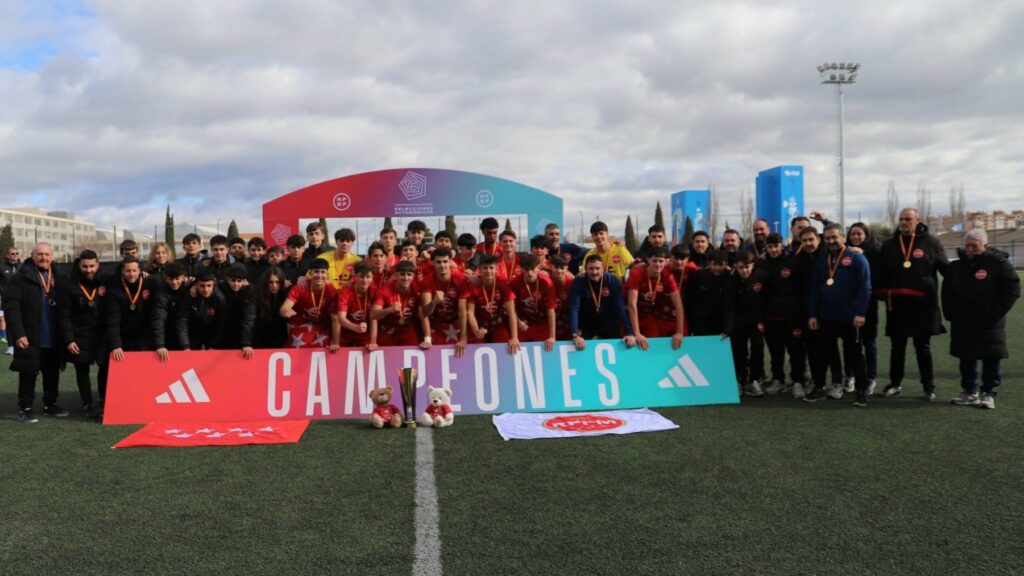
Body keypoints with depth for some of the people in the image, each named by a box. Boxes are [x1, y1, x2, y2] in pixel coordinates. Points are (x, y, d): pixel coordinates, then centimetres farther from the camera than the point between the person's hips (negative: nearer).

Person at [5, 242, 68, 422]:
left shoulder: (60, 279, 9)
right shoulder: (21, 278, -6)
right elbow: (11, 307, -10)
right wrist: (18, 333, -17)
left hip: (53, 338, 4)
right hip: (30, 338, -4)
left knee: (52, 372, 13)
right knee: (28, 373, 3)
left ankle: (50, 404, 26)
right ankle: (25, 408, 13)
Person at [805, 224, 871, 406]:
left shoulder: (856, 258, -5)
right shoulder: (821, 262, 11)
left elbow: (865, 287, -10)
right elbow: (814, 290, 12)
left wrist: (861, 313, -17)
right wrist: (812, 315, 6)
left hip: (850, 318, -5)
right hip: (825, 318, 5)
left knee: (854, 355, 4)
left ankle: (862, 391, 12)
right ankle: (818, 388, 20)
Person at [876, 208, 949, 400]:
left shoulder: (930, 242, 0)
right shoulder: (889, 245, 8)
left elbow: (946, 268, 4)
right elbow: (882, 274, 13)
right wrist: (883, 291, 2)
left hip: (922, 304, -2)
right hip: (897, 304, 2)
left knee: (923, 347, 7)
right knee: (897, 347, 11)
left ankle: (928, 387, 17)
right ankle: (895, 383, 22)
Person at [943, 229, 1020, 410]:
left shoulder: (999, 263, -6)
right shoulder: (956, 266, 9)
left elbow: (1012, 288, -8)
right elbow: (947, 292, 17)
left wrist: (996, 313, -13)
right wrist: (950, 313, 4)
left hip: (989, 325, -4)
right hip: (963, 324, 4)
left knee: (991, 359, 0)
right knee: (966, 359, 9)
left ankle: (988, 393, 9)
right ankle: (970, 392, 18)